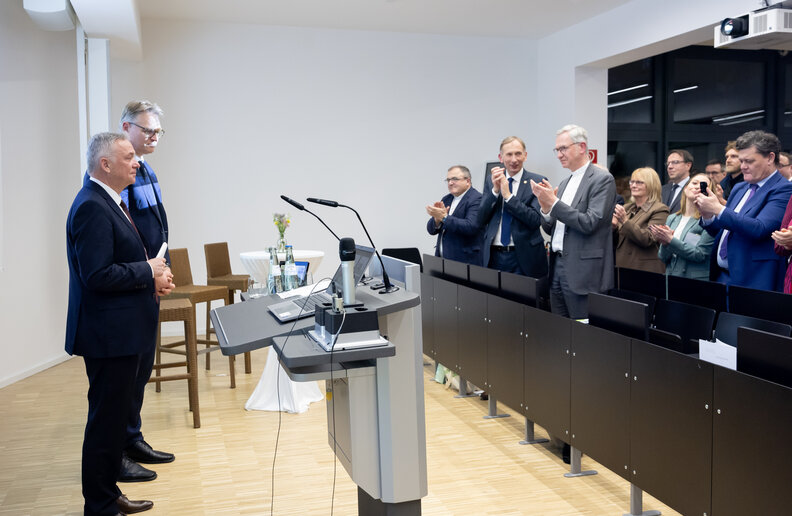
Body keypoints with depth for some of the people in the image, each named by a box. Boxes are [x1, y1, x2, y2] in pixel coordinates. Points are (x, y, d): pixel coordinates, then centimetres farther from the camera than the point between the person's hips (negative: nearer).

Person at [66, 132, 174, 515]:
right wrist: (148, 272, -14)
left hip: (122, 332, 11)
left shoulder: (109, 202, 14)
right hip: (109, 334, -11)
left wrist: (153, 279, 5)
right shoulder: (92, 207, -19)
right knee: (106, 421, 0)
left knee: (116, 416, 19)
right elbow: (97, 275, -26)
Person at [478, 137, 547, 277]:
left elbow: (536, 220, -12)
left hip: (523, 258, -3)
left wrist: (508, 195, -15)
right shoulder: (491, 180, 9)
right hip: (493, 256, 3)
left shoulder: (537, 181, -2)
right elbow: (480, 221, 2)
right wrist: (495, 190, -10)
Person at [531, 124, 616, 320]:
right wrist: (546, 208, -4)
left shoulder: (602, 179, -8)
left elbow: (590, 223, -18)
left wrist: (554, 203, -17)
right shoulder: (565, 183, 17)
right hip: (558, 265, 8)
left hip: (582, 272, -8)